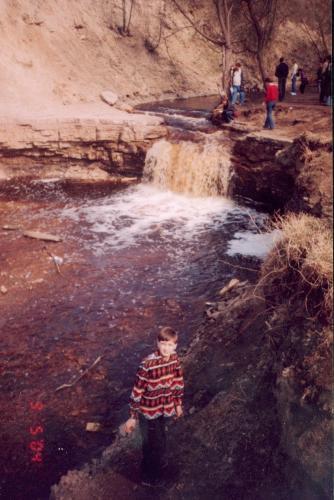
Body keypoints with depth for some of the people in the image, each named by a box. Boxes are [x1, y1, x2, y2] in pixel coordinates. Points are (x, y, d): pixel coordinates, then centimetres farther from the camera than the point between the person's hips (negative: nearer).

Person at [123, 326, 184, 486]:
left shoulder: (174, 359, -11)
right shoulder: (147, 364, -29)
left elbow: (178, 381, 4)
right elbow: (137, 391, -22)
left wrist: (178, 404, 13)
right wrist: (133, 417, -17)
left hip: (165, 408, 5)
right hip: (148, 410, -5)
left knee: (160, 439, 27)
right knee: (151, 444, 13)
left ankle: (159, 465, 53)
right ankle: (149, 476, 37)